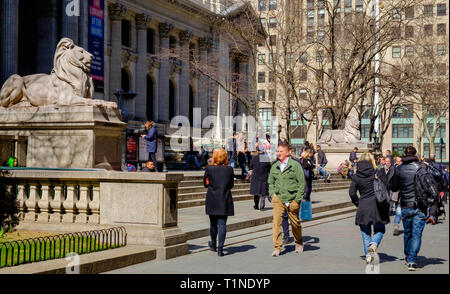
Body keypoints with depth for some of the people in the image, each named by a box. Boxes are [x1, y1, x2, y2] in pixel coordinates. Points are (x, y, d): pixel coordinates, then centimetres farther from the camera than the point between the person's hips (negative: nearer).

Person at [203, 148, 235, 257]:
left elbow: (205, 183, 2)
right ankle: (220, 248, -2)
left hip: (212, 201, 0)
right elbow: (231, 185, 6)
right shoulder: (229, 169, -3)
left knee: (213, 223, 15)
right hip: (225, 200, 0)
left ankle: (213, 244, 34)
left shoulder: (209, 169, -7)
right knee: (222, 224, 1)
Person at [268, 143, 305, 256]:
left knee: (295, 223, 12)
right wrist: (272, 195, 4)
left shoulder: (295, 165, -4)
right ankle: (277, 248, -9)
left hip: (292, 200, -2)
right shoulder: (274, 167, 9)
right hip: (278, 199, 3)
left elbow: (302, 183, -5)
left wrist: (297, 200, -9)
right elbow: (271, 182, 19)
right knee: (276, 222, -12)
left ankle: (298, 243, 36)